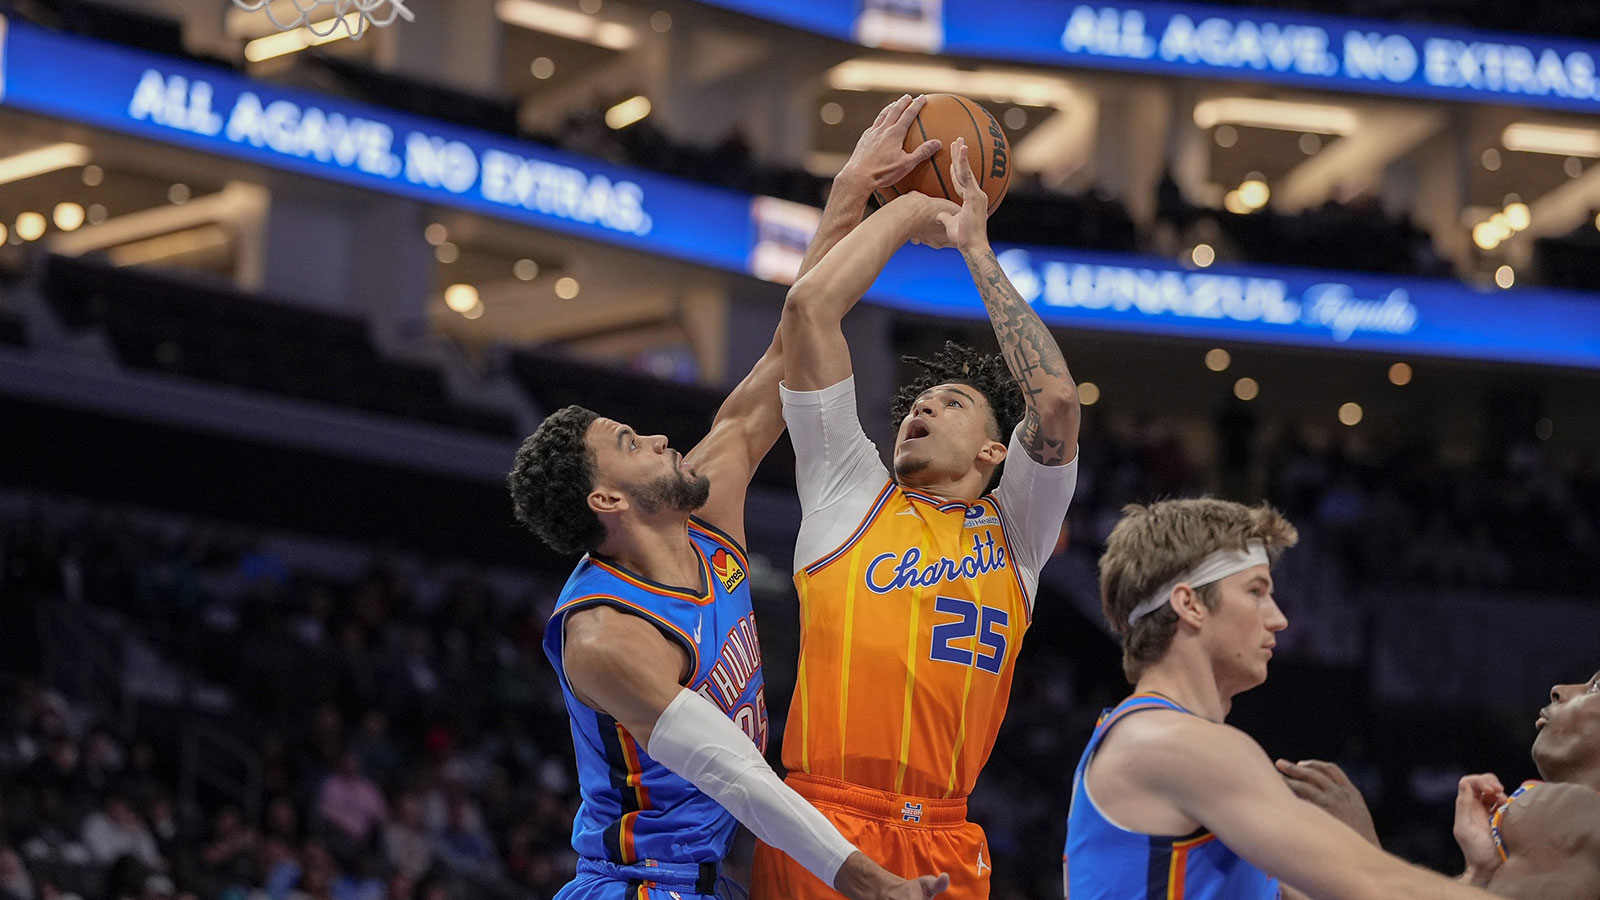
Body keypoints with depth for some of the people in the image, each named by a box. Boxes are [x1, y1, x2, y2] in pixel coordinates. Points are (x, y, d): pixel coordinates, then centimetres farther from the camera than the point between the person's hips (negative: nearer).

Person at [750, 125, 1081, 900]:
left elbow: (1054, 399, 4)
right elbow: (810, 307, 10)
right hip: (824, 824, -1)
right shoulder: (851, 494, 16)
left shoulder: (1014, 531, 18)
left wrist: (976, 251, 11)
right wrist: (906, 211, 19)